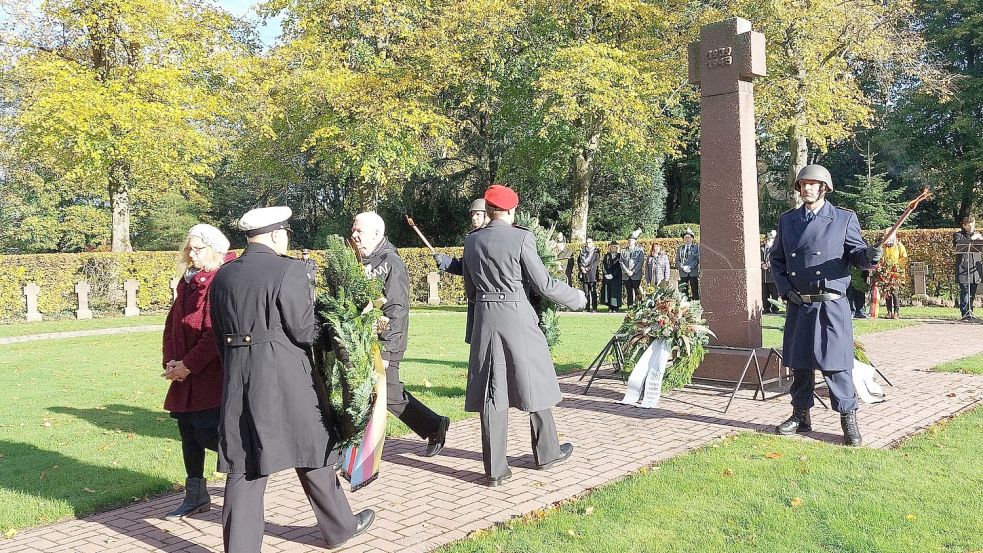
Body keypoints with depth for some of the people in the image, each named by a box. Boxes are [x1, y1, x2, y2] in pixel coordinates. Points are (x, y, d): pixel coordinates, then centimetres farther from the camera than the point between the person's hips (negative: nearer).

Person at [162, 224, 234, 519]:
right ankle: (195, 495, 26)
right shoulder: (188, 280, 13)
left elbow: (216, 332, -20)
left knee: (208, 434, -8)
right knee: (188, 433, 14)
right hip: (186, 374, 9)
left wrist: (188, 365, -17)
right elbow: (172, 323, 14)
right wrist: (170, 362, 1)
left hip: (211, 374, -9)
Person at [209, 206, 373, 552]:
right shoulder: (288, 270, -13)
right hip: (286, 379, -5)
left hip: (237, 379, 5)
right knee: (312, 451, 12)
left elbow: (219, 336, 11)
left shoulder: (223, 276, 7)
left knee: (244, 465, 9)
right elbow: (305, 331, -12)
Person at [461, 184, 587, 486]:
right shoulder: (521, 238, -9)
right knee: (534, 384, 13)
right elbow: (543, 284, -7)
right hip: (517, 318, -4)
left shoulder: (472, 240, 6)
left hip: (485, 320, 4)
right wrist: (576, 297, 9)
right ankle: (547, 452, 29)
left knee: (492, 393, 7)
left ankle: (495, 469, 10)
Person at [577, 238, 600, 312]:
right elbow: (578, 260, 13)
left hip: (592, 274, -4)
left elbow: (597, 261, -6)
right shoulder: (582, 251, 17)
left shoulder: (596, 252, 4)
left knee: (593, 291, -7)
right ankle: (587, 308, 5)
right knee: (585, 291, 3)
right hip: (584, 274, 4)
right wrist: (581, 267, -6)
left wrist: (588, 268, -12)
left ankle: (594, 308, -7)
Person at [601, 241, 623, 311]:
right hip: (607, 277, 3)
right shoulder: (607, 256, 15)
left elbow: (618, 267, -5)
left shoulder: (619, 256, 4)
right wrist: (607, 274, -7)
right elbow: (605, 266, 8)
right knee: (608, 291, -2)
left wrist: (612, 275, -12)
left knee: (615, 291, -6)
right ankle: (610, 307, 2)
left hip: (616, 277, -3)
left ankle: (615, 307, -3)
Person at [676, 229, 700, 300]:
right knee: (684, 292, -1)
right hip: (683, 273, 2)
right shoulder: (680, 248, 15)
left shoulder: (696, 247, 9)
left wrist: (689, 267, -13)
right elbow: (677, 261, 10)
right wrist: (683, 267, -9)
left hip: (693, 273, -2)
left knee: (695, 291, -5)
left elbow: (697, 259, -1)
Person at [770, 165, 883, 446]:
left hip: (831, 305, -4)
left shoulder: (844, 219, 1)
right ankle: (801, 416, 24)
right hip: (798, 305, 4)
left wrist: (870, 255, -23)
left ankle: (849, 421, 8)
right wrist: (785, 288, 2)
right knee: (798, 363, 11)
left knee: (836, 364, -4)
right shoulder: (787, 220, 10)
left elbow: (856, 253, 0)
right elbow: (776, 259, 15)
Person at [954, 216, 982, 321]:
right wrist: (971, 239, -19)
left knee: (972, 292, 7)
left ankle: (969, 311, 15)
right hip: (963, 267, -5)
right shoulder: (958, 234, 3)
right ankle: (965, 313, -9)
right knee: (965, 290, -9)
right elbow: (957, 243, -18)